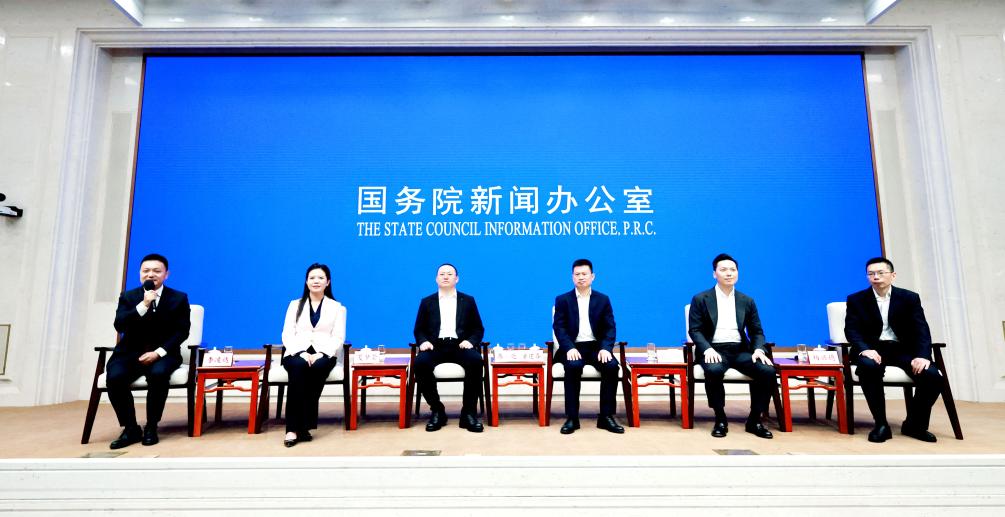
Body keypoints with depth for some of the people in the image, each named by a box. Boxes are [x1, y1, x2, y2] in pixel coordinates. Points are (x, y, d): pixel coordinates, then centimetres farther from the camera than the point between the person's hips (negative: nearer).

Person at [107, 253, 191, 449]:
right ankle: (131, 429, -9)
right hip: (131, 352, 2)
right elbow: (119, 326, -7)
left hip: (162, 353, -2)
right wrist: (143, 305, -21)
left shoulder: (179, 298, 3)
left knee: (158, 373, -35)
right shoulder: (128, 297, 7)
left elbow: (182, 331, -2)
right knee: (114, 377, -29)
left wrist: (158, 352, -16)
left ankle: (151, 427, -16)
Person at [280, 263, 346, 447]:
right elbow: (287, 335, 7)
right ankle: (295, 427, -35)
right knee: (299, 367, -35)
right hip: (297, 353, 1)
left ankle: (299, 426, -30)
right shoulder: (295, 305, 18)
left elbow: (338, 337, 3)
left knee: (317, 368, -36)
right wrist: (301, 353, -14)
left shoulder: (336, 307, 15)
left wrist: (321, 354, -16)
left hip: (324, 354, -1)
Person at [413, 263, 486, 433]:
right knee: (420, 363, -33)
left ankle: (468, 412, -21)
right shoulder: (427, 302, 18)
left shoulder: (468, 301, 17)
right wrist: (423, 341, -9)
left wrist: (470, 341, -9)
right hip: (436, 346, 1)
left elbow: (478, 329, 13)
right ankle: (437, 411, -14)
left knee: (475, 361, -34)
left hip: (460, 346, 0)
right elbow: (419, 330, 14)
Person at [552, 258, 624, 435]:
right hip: (573, 348, -1)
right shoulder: (562, 300, 7)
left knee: (612, 365, -28)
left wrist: (605, 348, -15)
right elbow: (559, 327, -2)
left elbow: (610, 328, 4)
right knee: (573, 366, -34)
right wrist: (569, 348, -19)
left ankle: (606, 416, -16)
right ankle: (572, 418, -23)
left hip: (596, 346, 2)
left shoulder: (603, 299, 11)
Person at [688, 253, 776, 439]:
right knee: (714, 370, -36)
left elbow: (756, 331, 13)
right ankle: (720, 419, -15)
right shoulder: (701, 299, 5)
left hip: (741, 350, 3)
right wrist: (708, 349, -20)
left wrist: (759, 349, -9)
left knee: (768, 371, -24)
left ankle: (754, 420, -5)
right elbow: (694, 330, -1)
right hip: (714, 350, -3)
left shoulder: (747, 301, 15)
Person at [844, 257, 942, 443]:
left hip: (903, 348, 2)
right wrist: (865, 349, -28)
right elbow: (851, 329, -6)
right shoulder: (856, 300, 2)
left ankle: (914, 424, 2)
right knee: (869, 366, -37)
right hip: (872, 349, -2)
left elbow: (921, 329, -4)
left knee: (932, 376, -24)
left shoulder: (910, 298, 5)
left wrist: (923, 355, -23)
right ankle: (881, 424, -23)